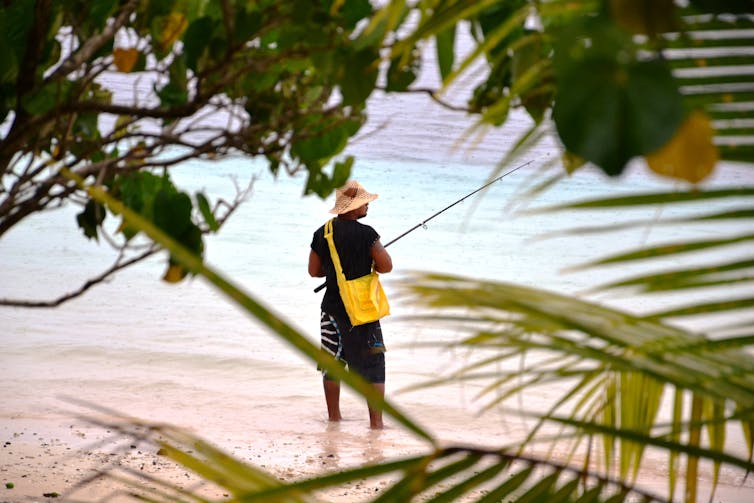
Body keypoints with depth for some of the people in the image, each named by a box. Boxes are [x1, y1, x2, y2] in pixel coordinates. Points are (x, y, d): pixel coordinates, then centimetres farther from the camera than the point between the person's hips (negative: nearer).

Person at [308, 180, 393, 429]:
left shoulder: (322, 234, 2)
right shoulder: (365, 234, -15)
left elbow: (314, 271, 9)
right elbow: (386, 266, -12)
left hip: (332, 307, 5)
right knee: (372, 365, 1)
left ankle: (333, 416, 24)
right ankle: (376, 421, -1)